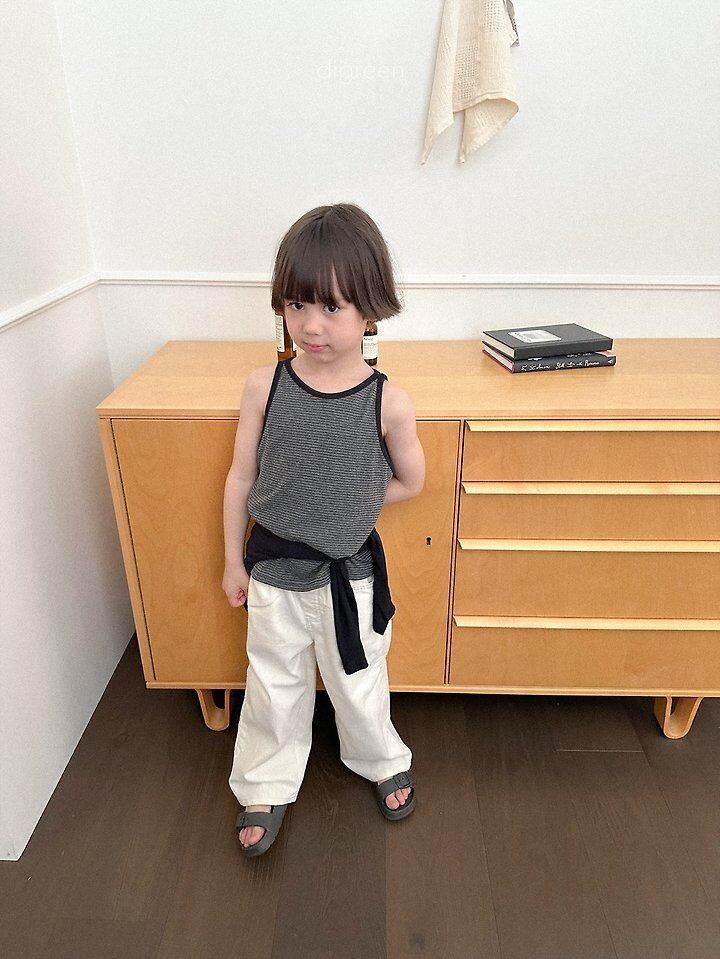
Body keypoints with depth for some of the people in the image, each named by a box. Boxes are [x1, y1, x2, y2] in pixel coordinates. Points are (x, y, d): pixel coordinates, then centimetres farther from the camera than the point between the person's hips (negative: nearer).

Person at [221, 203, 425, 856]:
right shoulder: (264, 386, -14)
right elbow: (241, 476, -3)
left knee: (359, 683, 21)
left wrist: (346, 505, -4)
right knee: (274, 686, 19)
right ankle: (266, 789, 44)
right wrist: (233, 560, 3)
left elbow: (410, 482, -1)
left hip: (350, 570, -1)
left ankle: (383, 762, 51)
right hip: (273, 565, 1)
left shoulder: (389, 401, -17)